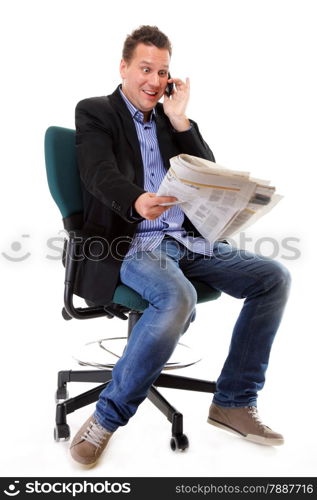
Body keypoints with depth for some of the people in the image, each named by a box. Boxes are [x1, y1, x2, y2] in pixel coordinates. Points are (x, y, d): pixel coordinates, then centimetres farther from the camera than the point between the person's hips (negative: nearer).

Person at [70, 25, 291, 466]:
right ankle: (108, 416, -15)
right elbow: (99, 175, -16)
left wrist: (179, 120, 2)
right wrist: (137, 202, -38)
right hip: (130, 243, -6)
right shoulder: (95, 112, 4)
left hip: (188, 240, 7)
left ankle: (233, 401, 2)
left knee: (274, 277, -7)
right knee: (178, 298, -36)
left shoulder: (169, 118, 20)